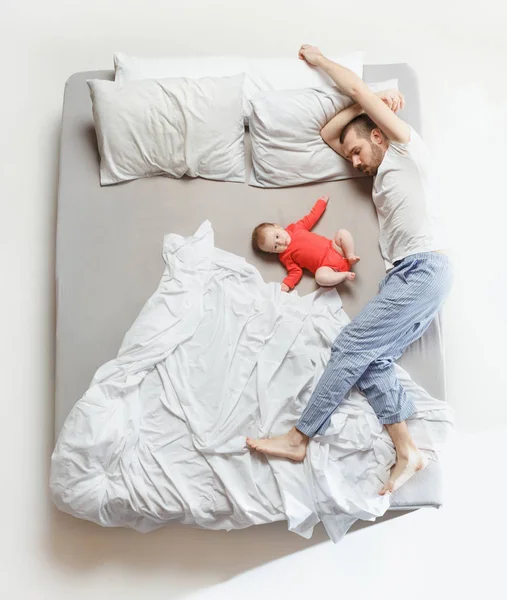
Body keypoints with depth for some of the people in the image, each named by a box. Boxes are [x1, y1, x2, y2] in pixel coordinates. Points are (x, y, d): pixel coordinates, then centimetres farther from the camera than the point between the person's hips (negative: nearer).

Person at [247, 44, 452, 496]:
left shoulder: (407, 148, 6)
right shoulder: (382, 171, 29)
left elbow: (358, 90, 4)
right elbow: (329, 134, 29)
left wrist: (318, 59, 17)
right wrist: (376, 105, 21)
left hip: (424, 269, -9)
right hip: (410, 275, 9)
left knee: (351, 347, -14)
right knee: (372, 360, -5)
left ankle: (300, 439, -9)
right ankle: (408, 452, -3)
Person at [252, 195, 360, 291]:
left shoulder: (296, 228, 10)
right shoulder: (285, 256, -2)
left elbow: (311, 218, 22)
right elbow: (296, 272, -6)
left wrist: (322, 202, 28)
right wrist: (286, 285, -23)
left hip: (333, 247, 5)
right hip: (327, 266, -5)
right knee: (320, 277, -36)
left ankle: (350, 256, -9)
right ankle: (345, 275, -17)